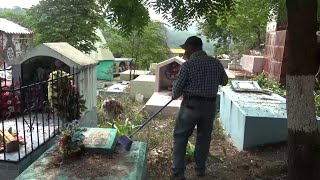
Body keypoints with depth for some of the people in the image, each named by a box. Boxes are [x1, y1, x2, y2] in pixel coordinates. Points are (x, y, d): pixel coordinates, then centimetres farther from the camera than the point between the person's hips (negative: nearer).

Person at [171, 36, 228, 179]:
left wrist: (174, 96, 14)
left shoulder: (188, 64, -12)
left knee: (180, 138, 7)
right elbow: (224, 81, 18)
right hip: (210, 105, 5)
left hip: (191, 105, -5)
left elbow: (177, 90, -7)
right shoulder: (216, 63, 2)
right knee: (204, 137, 18)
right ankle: (200, 168, 31)